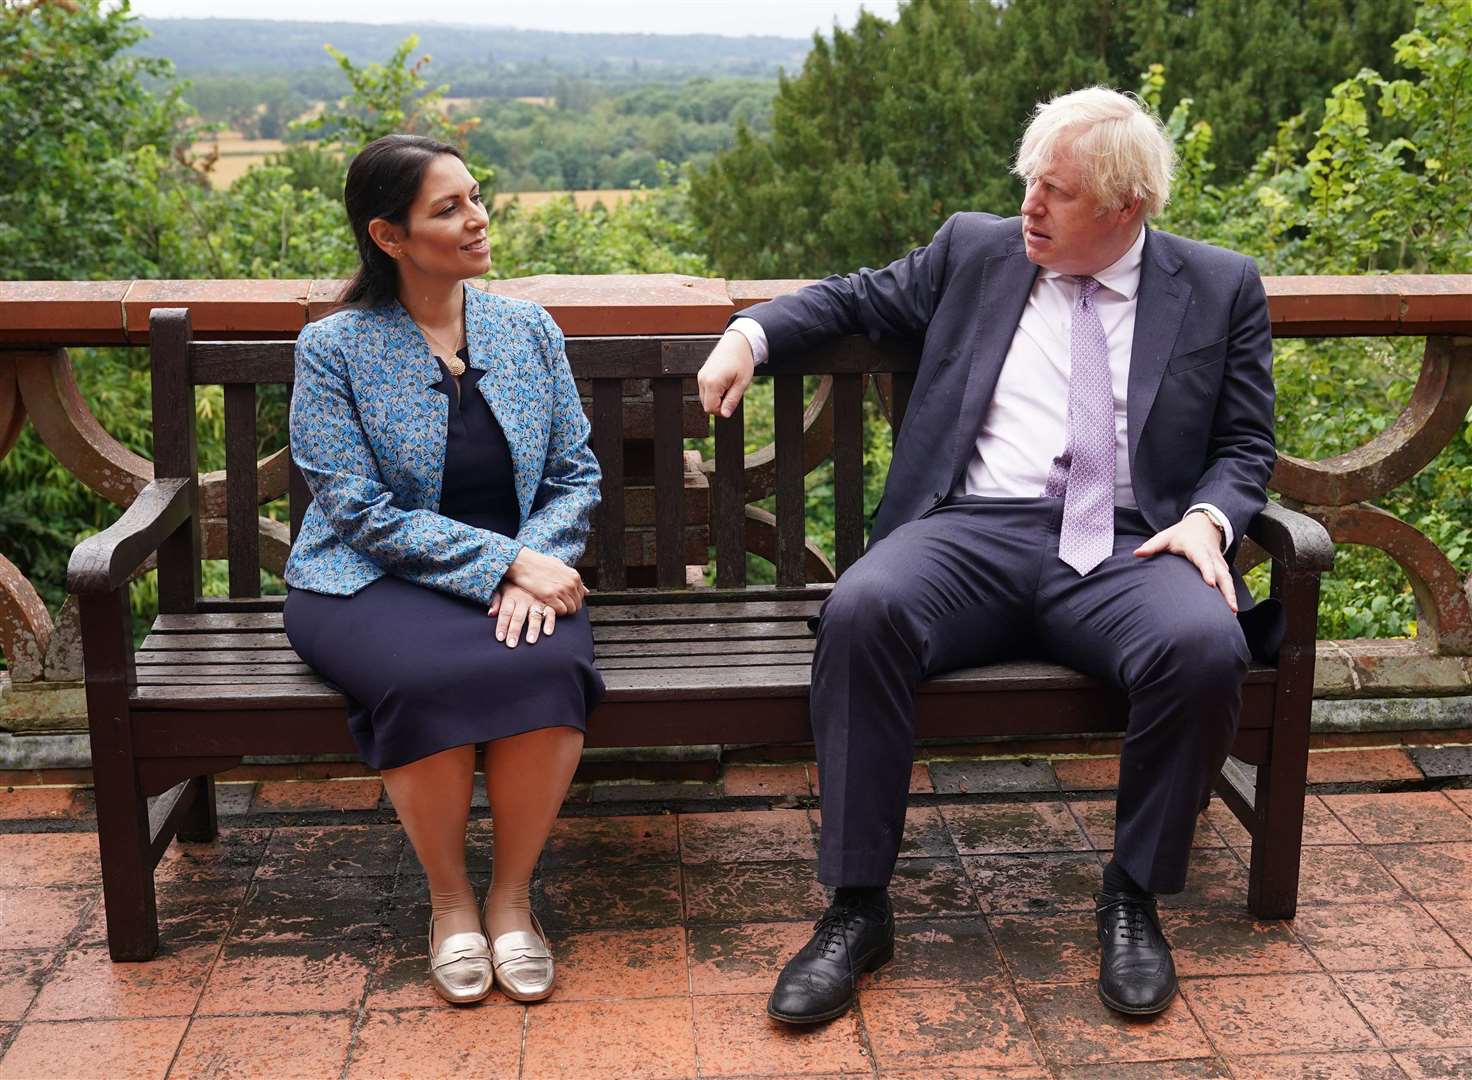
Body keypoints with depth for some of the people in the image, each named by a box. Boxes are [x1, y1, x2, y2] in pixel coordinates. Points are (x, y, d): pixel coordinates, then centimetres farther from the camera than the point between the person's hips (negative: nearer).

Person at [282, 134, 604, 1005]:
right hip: (374, 582, -2)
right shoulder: (335, 348, -3)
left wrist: (540, 561, -14)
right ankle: (449, 899, -9)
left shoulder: (529, 330, 9)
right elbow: (362, 512, -10)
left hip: (521, 570, 3)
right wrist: (503, 562, -20)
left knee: (549, 667, -32)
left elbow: (577, 475, 7)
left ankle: (512, 894, -10)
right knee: (429, 680, -35)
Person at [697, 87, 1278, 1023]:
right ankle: (858, 908, -20)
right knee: (862, 611, -31)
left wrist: (1208, 517, -8)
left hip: (1129, 547, 0)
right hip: (975, 530, 1)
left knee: (1206, 647, -33)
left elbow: (1246, 446, 13)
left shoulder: (1222, 288, 14)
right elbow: (858, 297, 26)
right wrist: (752, 333, 10)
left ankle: (1134, 898, -8)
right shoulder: (974, 251, 17)